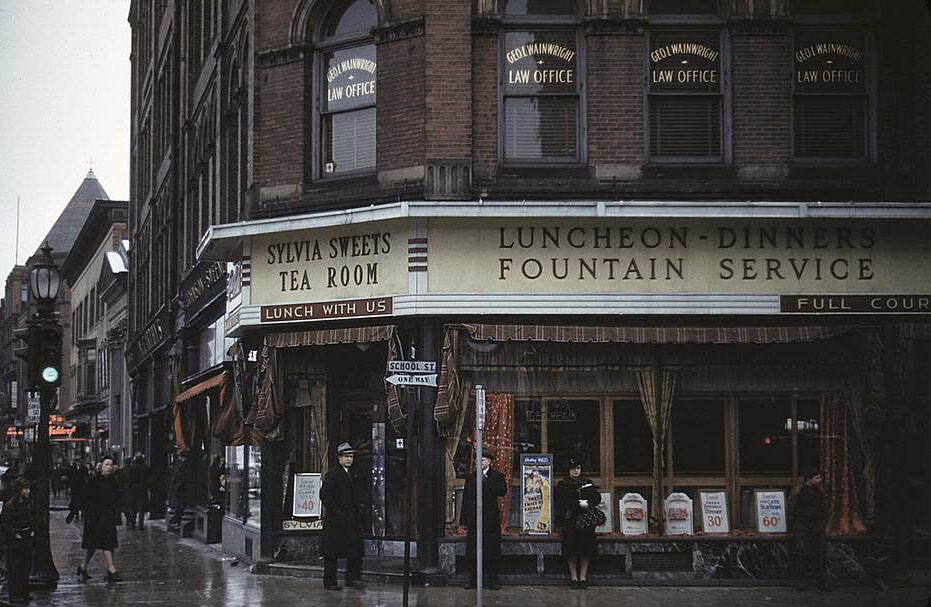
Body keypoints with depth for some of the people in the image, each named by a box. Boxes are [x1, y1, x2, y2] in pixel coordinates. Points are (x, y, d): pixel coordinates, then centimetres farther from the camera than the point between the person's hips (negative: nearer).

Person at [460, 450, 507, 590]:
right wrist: (464, 519, 6)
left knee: (492, 551, -2)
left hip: (491, 519, -2)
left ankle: (492, 579, 4)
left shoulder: (497, 476, 4)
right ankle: (472, 579, 8)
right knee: (473, 550, 2)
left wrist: (486, 481, -18)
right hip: (474, 520, 3)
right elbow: (466, 498, 12)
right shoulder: (471, 477, 13)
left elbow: (503, 491, -13)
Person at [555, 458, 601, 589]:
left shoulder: (588, 483, 17)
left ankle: (583, 577, -1)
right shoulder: (563, 485, 10)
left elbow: (597, 498, 6)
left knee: (586, 548, -6)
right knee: (571, 549, -8)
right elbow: (562, 500, -5)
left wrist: (587, 504, -13)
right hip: (570, 519, -2)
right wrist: (579, 504, -15)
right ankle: (574, 577, -4)